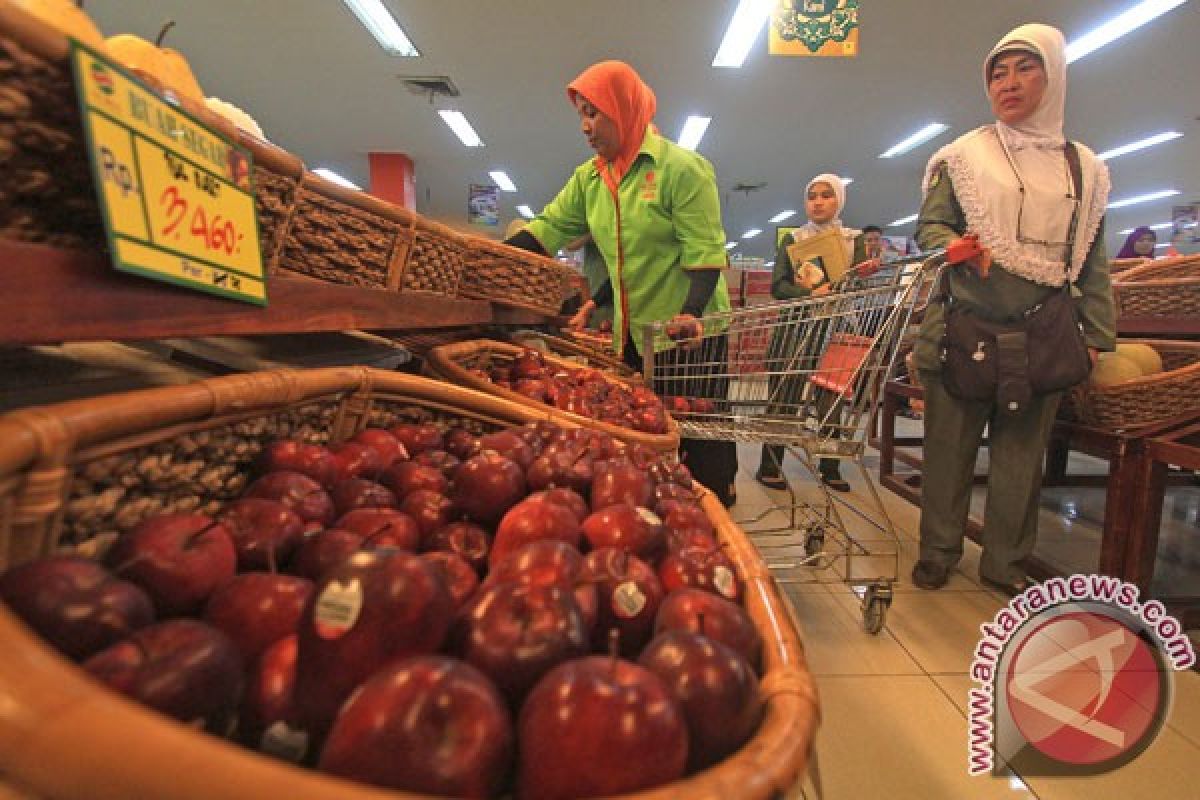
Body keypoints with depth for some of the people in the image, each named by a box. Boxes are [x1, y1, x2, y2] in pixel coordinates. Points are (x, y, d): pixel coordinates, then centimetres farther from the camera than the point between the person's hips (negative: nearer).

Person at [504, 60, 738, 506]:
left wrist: (691, 311, -29)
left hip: (687, 329, -6)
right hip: (631, 330, 6)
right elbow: (548, 227, 4)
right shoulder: (588, 178, 10)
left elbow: (704, 251, -15)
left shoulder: (681, 167, -10)